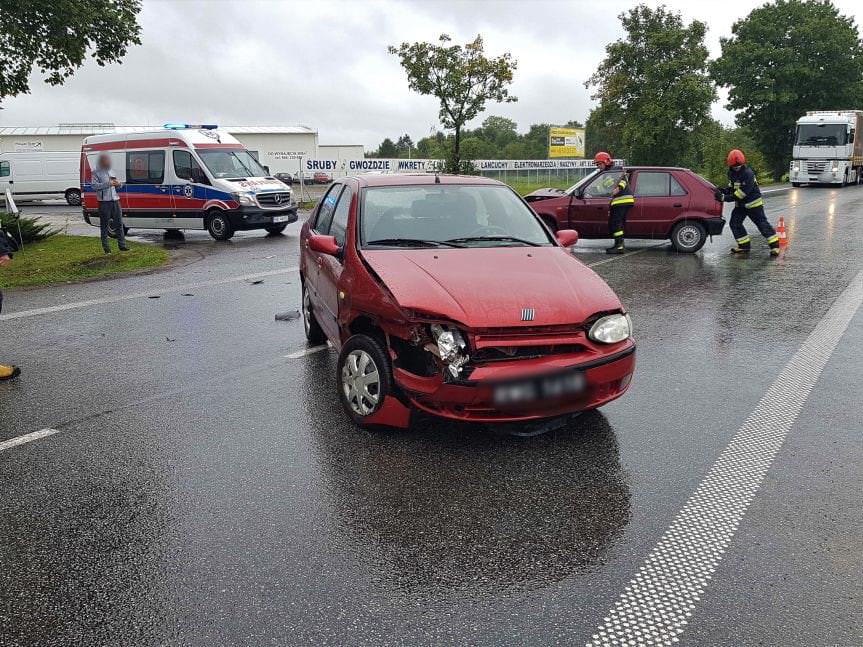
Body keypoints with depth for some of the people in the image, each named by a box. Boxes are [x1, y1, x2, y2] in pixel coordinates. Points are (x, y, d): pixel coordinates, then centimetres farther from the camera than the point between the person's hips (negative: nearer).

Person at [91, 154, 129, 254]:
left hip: (115, 200, 6)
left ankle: (122, 245, 11)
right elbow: (94, 185, -14)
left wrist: (118, 183, 1)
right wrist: (108, 184, -20)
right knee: (104, 225, -1)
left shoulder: (111, 171, 19)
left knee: (119, 223, 6)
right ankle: (106, 247, 3)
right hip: (104, 201, -6)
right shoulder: (97, 172, -1)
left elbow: (117, 186, 25)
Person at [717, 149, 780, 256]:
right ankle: (744, 245, 13)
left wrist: (724, 198, -31)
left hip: (753, 203, -8)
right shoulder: (731, 173, 2)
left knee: (762, 223, -7)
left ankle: (775, 245, -2)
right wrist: (723, 191, -9)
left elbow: (742, 192, -29)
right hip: (740, 204, 8)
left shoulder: (748, 174, -25)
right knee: (735, 223, 3)